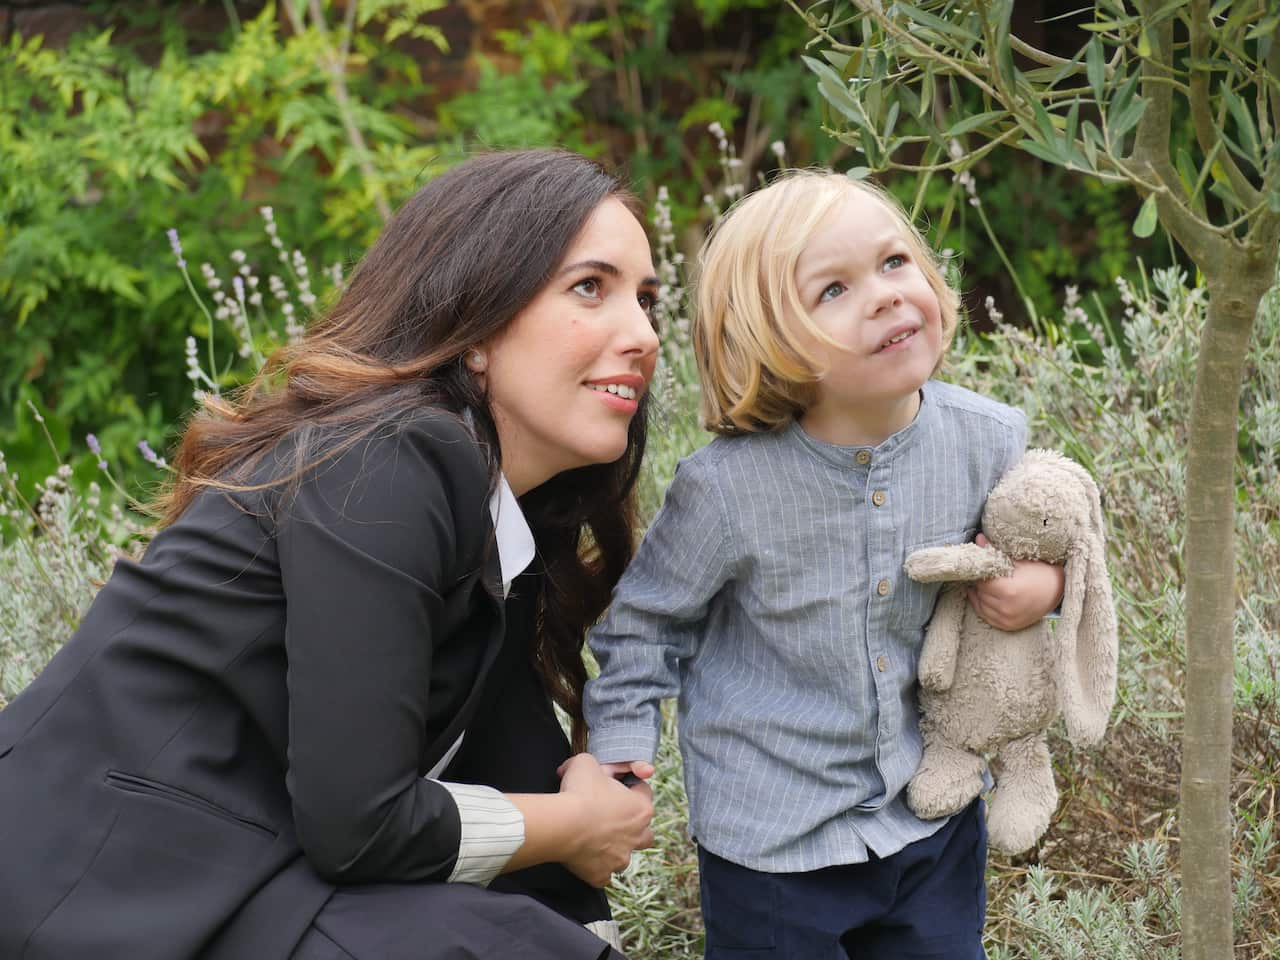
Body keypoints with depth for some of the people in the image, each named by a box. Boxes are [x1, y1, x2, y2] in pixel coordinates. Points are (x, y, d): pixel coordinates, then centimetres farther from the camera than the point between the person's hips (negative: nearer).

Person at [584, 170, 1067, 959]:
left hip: (937, 816, 4)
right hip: (774, 834, -3)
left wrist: (1046, 582, -9)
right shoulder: (728, 487, -22)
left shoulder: (989, 440, -12)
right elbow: (646, 621, -5)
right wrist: (621, 747, -9)